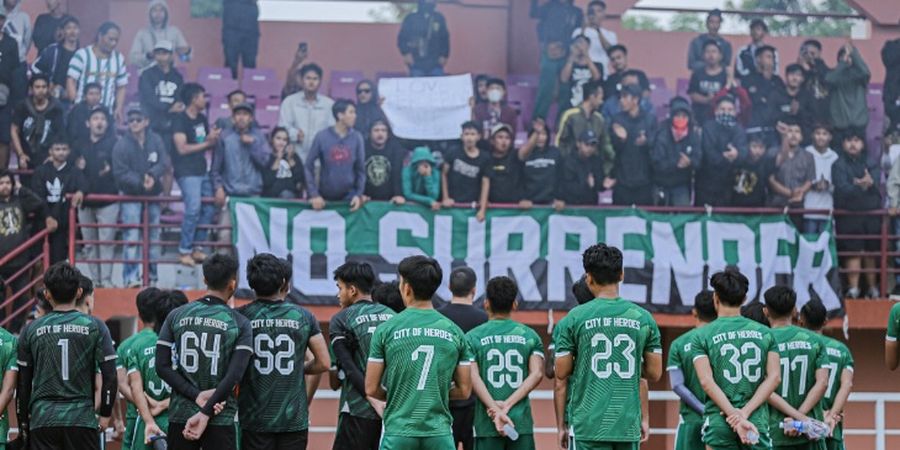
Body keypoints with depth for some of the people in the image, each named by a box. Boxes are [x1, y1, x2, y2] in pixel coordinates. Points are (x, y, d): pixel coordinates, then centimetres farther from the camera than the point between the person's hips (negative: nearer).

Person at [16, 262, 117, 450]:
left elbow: (23, 383, 7)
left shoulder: (31, 330, 5)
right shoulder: (95, 327, 1)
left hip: (42, 420, 1)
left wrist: (23, 423, 15)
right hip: (82, 419, -1)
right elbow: (110, 376, -5)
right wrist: (105, 415, 5)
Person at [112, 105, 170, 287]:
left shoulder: (155, 140, 0)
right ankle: (131, 277, -12)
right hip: (130, 197, -4)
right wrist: (141, 182, -23)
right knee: (131, 238, -11)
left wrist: (152, 175, -24)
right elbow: (120, 173, -13)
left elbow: (164, 162, -6)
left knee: (154, 237, 12)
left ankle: (152, 275, 23)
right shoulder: (122, 145, -10)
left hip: (153, 196, 4)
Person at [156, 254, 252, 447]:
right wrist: (205, 413, -12)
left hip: (180, 416, 3)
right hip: (221, 419, -3)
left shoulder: (176, 316, 4)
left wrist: (196, 395, -6)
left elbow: (162, 366, -2)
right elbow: (234, 375, -13)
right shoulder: (239, 324, -3)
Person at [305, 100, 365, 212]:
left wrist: (359, 195, -9)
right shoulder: (322, 137, -6)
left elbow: (360, 169, 1)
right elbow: (309, 167, -4)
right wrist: (314, 195, -11)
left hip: (349, 197, 1)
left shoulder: (357, 138, -2)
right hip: (325, 197, -1)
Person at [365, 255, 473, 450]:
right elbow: (464, 390, 7)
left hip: (398, 432, -1)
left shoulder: (386, 330, -2)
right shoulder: (454, 332, 5)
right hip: (440, 432, 2)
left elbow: (371, 389, 0)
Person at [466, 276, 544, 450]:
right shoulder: (530, 336, 8)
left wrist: (495, 408, -14)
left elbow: (473, 377, -9)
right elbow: (536, 374, -4)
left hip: (487, 423, -1)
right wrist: (507, 405, -9)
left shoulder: (473, 337, 3)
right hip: (522, 422, 1)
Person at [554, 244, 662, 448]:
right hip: (628, 423, 2)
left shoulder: (575, 318, -3)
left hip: (589, 423, -2)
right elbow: (654, 373, 6)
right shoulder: (643, 318, 4)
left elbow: (561, 373, 0)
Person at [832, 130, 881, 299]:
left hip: (871, 214, 3)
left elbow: (878, 188, -4)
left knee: (871, 253, 8)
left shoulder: (871, 164, 11)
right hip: (848, 214, -3)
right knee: (853, 252, -8)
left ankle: (873, 289, 18)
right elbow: (842, 189, -11)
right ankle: (853, 290, -6)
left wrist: (870, 183, -26)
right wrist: (862, 186, -23)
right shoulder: (839, 165, 3)